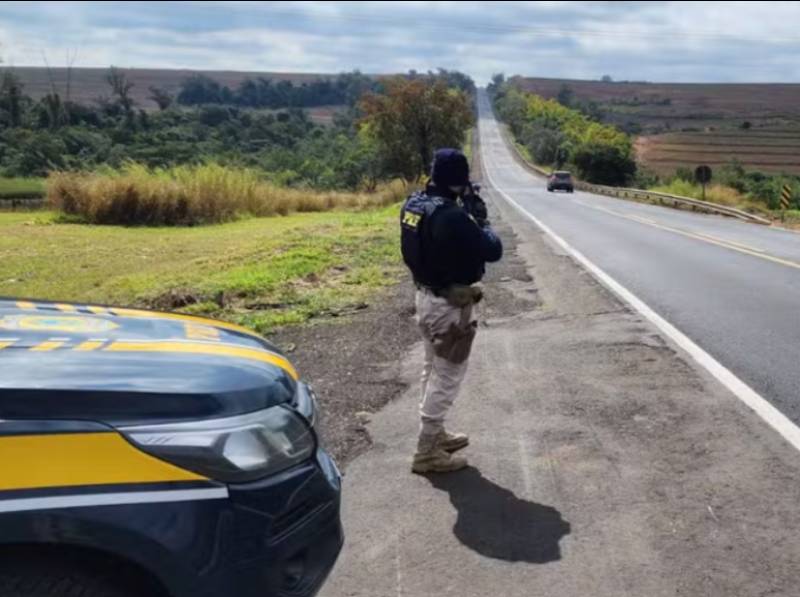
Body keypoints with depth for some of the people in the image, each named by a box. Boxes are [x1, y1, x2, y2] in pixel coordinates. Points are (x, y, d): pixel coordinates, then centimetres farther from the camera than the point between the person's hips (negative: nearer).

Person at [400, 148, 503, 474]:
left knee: (433, 369, 21)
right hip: (449, 303, -9)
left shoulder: (413, 203, 0)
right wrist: (481, 219, -4)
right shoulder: (452, 216, -26)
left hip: (425, 295, 9)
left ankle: (435, 434, 35)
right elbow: (493, 251, -19)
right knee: (447, 376, 1)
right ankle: (427, 452, 8)